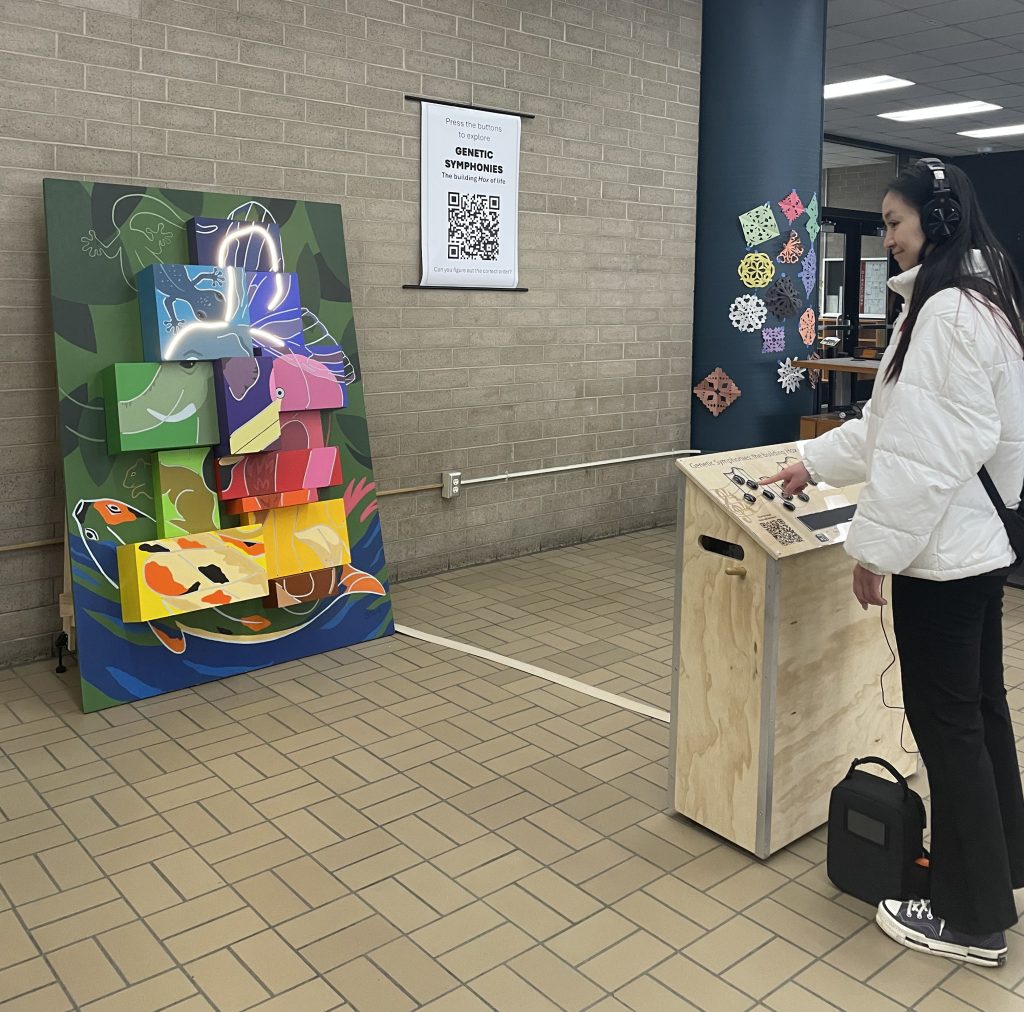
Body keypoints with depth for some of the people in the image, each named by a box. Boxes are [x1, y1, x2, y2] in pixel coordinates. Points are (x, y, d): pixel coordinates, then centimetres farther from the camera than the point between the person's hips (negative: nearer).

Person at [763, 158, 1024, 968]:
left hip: (940, 547, -10)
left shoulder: (946, 310, -19)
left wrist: (876, 545, -17)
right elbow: (895, 421, 19)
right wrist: (815, 461, 21)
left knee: (946, 722, 0)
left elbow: (929, 451, -24)